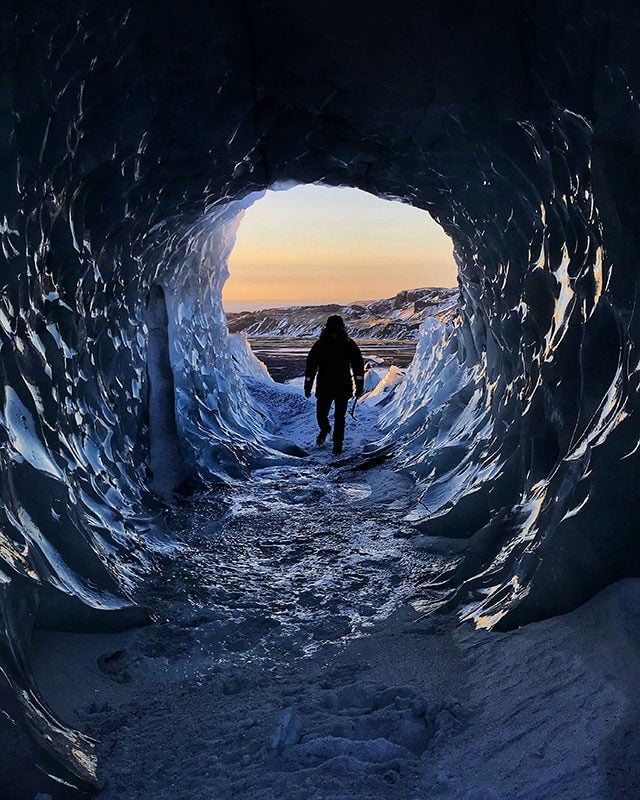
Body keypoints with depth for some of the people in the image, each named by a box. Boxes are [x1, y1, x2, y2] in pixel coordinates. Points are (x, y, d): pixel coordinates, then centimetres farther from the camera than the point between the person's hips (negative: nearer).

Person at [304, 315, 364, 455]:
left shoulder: (349, 345, -5)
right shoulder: (320, 345, -4)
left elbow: (358, 364, -2)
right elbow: (311, 365, 0)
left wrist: (359, 386, -9)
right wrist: (308, 386, -3)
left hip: (343, 388, -1)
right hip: (324, 387, 1)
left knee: (339, 417, 0)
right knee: (321, 415, 4)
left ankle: (338, 443, 18)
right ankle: (325, 429, 39)